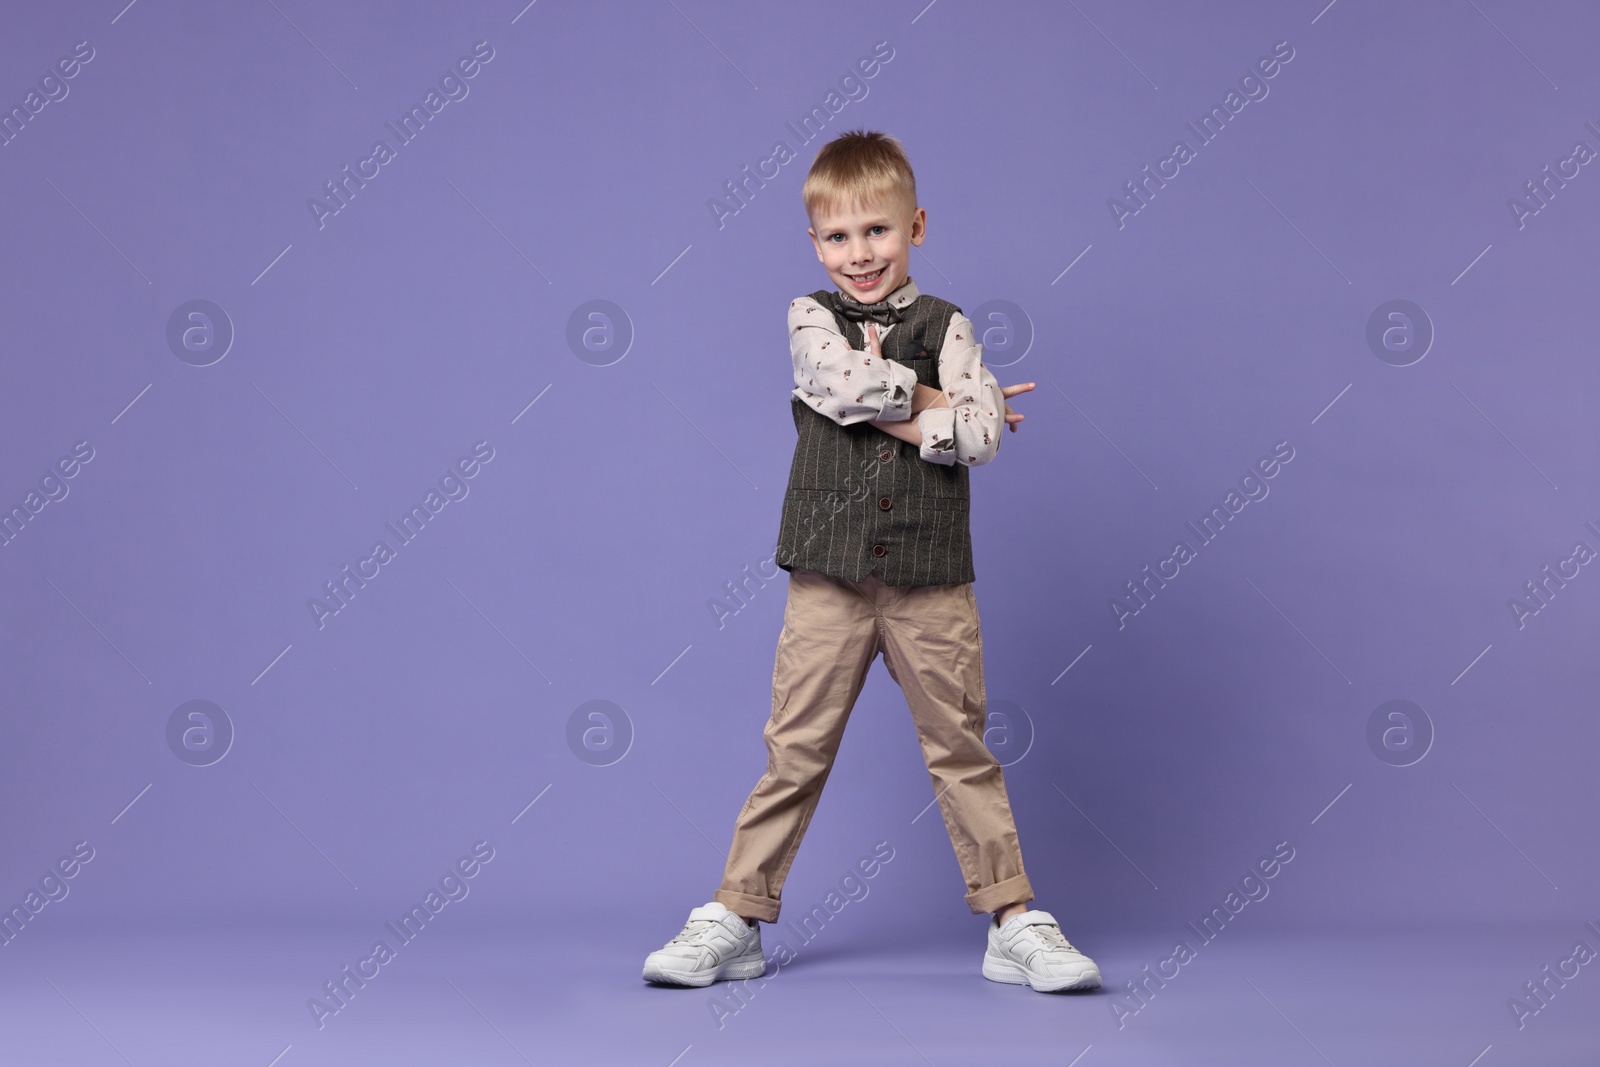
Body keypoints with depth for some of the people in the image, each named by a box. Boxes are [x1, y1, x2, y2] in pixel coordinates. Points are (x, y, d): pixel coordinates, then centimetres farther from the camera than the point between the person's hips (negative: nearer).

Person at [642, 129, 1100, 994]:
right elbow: (851, 381, -16)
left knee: (960, 749, 7)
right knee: (795, 751, 4)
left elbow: (983, 436, -8)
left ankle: (1014, 923, 15)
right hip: (829, 576, 0)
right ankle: (735, 921, 13)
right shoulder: (812, 319, 5)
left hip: (930, 580, 1)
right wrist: (935, 402, -8)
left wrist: (886, 409, -11)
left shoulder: (947, 327, 6)